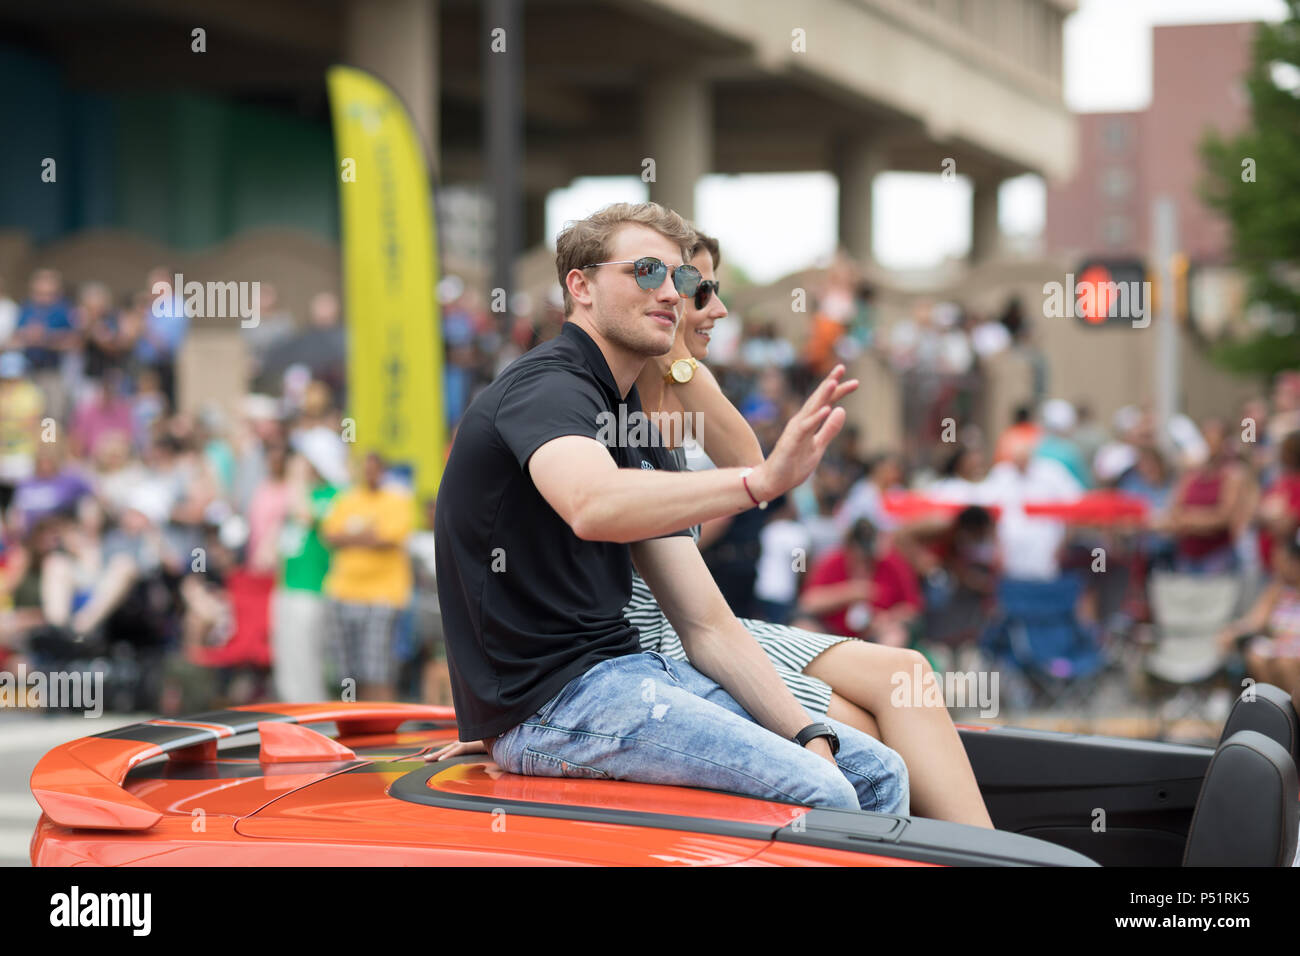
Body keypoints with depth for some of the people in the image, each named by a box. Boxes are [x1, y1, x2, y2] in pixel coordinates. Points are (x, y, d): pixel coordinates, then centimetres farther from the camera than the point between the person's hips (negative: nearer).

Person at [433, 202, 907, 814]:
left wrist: (808, 735, 1)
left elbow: (706, 624, 13)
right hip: (546, 700, -10)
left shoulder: (638, 433, 18)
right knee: (819, 797, -23)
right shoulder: (546, 386, -11)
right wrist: (763, 481, -45)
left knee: (874, 772, 4)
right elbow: (593, 506, -36)